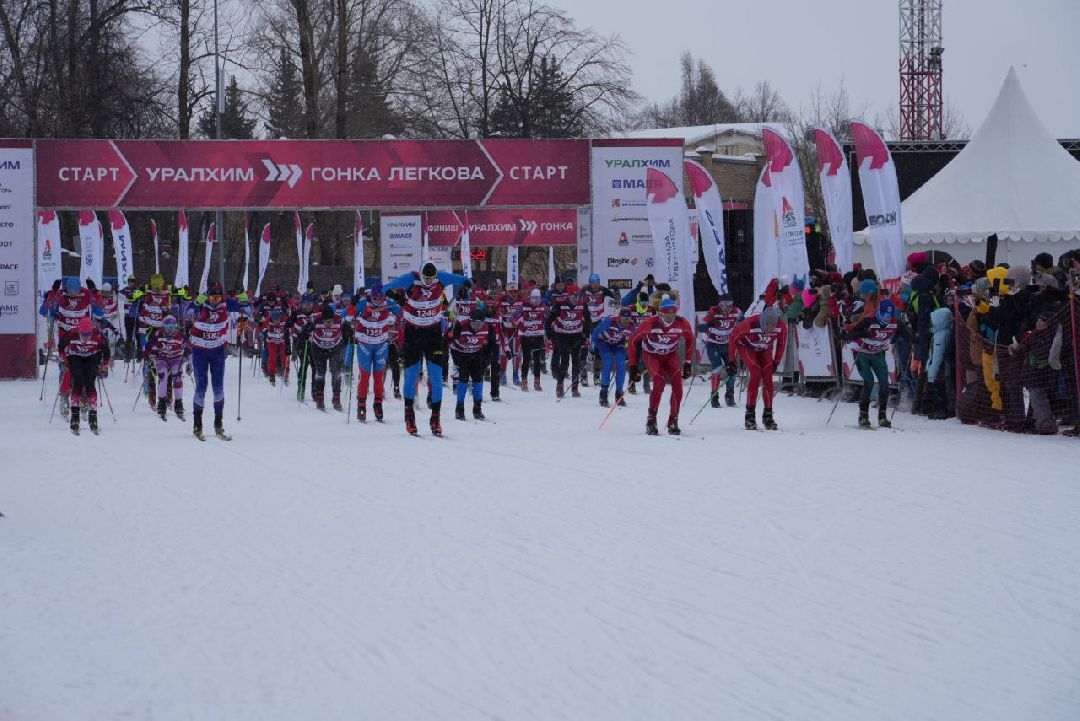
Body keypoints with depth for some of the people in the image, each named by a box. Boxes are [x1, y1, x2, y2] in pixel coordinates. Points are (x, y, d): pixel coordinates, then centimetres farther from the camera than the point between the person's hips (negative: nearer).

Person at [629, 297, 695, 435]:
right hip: (651, 355, -3)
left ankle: (673, 421, -3)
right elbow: (634, 340, -14)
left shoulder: (682, 324, -20)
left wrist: (687, 363, 1)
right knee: (659, 382, -27)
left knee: (677, 385, -18)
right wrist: (633, 365, -13)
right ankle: (651, 420, -17)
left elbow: (690, 340, 2)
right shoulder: (651, 323, -27)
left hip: (670, 356, 3)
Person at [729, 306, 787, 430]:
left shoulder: (781, 326, -26)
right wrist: (731, 361, -15)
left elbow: (782, 343, -4)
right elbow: (733, 337, -19)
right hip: (747, 347, -3)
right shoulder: (750, 324, -36)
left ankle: (768, 415, 1)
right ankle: (750, 414, -17)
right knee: (756, 374, -22)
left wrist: (776, 362, 3)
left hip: (765, 350, 3)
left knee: (768, 378, -11)